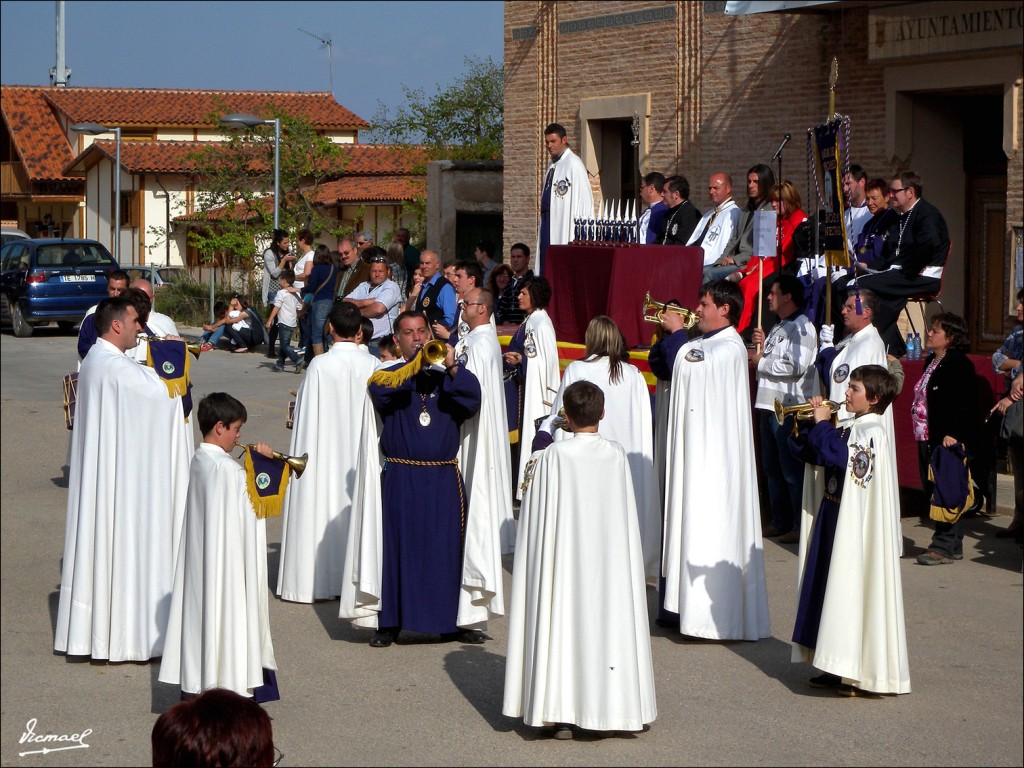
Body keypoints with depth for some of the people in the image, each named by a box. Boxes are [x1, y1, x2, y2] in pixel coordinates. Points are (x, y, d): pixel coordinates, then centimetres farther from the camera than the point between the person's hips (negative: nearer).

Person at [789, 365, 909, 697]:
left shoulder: (872, 432, -15)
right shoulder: (850, 429, 14)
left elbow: (839, 457, -28)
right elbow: (813, 454, 17)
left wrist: (822, 424, -18)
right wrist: (806, 426, 1)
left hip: (856, 529, -10)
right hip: (833, 520, 10)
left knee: (854, 593, -7)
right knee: (832, 592, 12)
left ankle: (862, 673, -2)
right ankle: (839, 669, 20)